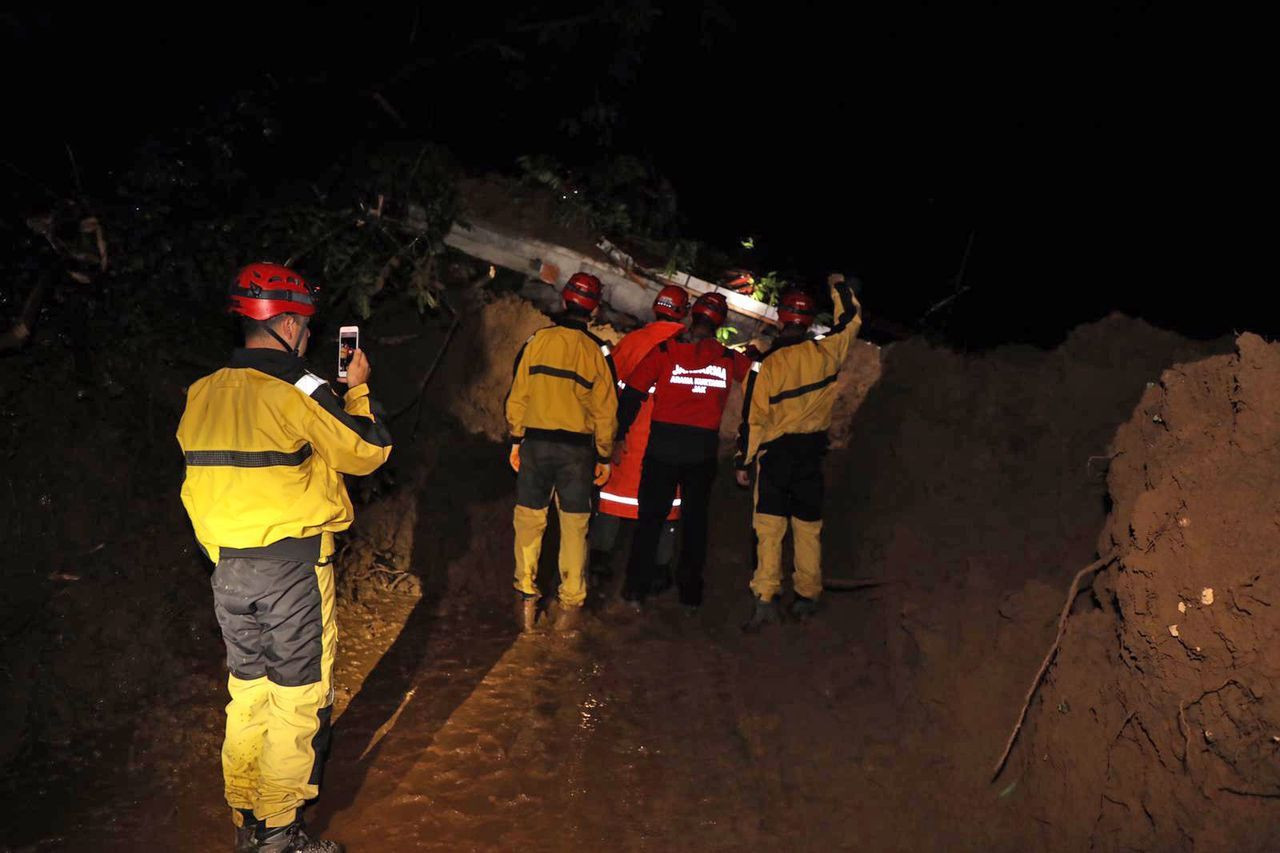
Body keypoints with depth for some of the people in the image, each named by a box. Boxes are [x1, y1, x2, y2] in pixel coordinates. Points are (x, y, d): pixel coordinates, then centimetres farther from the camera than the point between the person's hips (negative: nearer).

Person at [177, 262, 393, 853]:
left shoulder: (203, 394, 6)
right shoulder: (297, 392, -14)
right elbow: (370, 451, -5)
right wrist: (357, 389, 7)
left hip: (228, 567, 7)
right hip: (293, 565, -6)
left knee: (247, 693, 18)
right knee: (297, 698, 6)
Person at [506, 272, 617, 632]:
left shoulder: (537, 340, -2)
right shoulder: (598, 350, -4)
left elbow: (517, 394, 1)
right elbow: (605, 409, 0)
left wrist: (516, 440, 11)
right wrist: (604, 457, 9)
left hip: (535, 443, 1)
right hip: (578, 448, 0)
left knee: (529, 521, 10)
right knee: (574, 526, 7)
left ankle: (526, 600, 14)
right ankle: (570, 605, 12)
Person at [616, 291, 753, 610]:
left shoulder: (664, 350, -6)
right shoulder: (728, 359, -1)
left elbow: (632, 393, -7)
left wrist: (620, 434, 2)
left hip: (662, 448, -1)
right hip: (703, 451, 1)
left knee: (650, 516, 9)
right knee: (695, 519, 14)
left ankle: (636, 589, 10)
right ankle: (690, 593, 20)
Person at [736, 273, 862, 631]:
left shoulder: (766, 363, -13)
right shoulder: (827, 353, -4)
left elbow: (753, 418, -10)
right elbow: (851, 320, 17)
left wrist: (744, 462, -1)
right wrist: (840, 286, 32)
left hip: (775, 452, -3)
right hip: (812, 452, 4)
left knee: (769, 527, -1)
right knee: (808, 526, 13)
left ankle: (766, 599, -7)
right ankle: (807, 597, 22)